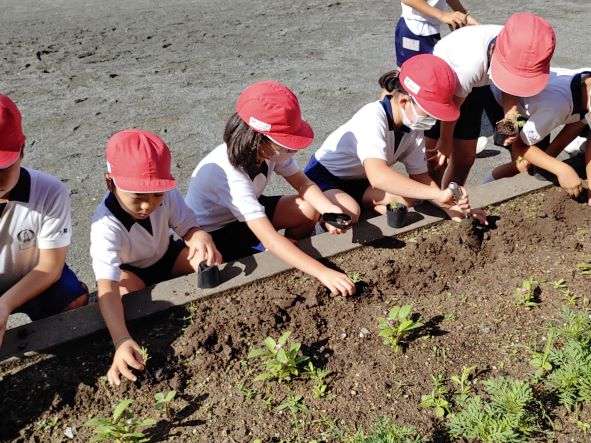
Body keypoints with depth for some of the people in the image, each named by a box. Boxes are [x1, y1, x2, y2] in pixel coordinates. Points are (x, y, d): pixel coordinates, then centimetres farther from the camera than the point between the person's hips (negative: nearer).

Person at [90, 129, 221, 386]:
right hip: (129, 271, -3)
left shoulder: (167, 194, -28)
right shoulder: (106, 224, -38)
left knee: (210, 258, -23)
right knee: (127, 289, -37)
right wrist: (121, 341, -61)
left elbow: (188, 227, -17)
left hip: (166, 257, 4)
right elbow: (107, 288, -47)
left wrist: (201, 237, -44)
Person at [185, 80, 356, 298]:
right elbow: (269, 238, -47)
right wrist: (323, 273, -52)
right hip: (211, 234, -7)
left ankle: (290, 257, 11)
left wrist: (329, 209, -32)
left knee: (309, 210, -12)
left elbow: (303, 183, -10)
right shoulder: (228, 173, -40)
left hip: (247, 214, 7)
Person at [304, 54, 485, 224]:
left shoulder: (414, 128, -11)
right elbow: (378, 176, -50)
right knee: (349, 213, -35)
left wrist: (449, 206, -22)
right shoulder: (373, 118, -35)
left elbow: (419, 175, -7)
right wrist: (438, 194, -51)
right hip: (324, 176, -6)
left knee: (406, 198, -18)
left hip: (360, 180, 6)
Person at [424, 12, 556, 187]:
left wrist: (511, 120, -23)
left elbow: (511, 88, -5)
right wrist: (445, 141, -8)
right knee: (437, 158, -7)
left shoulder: (517, 54, -26)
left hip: (475, 84, 5)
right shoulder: (471, 62, -40)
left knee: (465, 157, 8)